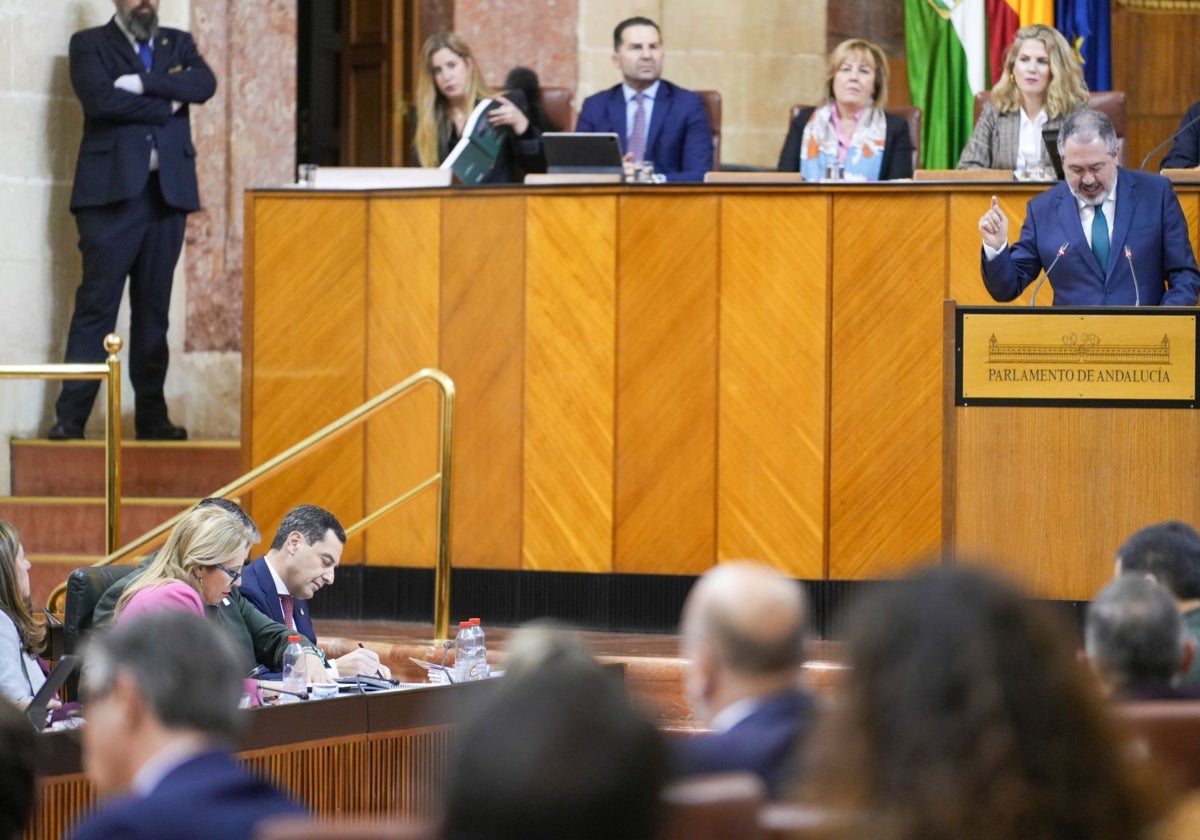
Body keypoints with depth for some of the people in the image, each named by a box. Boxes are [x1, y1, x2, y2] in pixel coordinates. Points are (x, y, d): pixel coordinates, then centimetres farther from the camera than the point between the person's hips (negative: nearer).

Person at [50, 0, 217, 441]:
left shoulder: (178, 44, 17)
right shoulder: (90, 45, 5)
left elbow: (204, 84, -3)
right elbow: (98, 98, -13)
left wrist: (143, 83, -13)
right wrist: (165, 107, -7)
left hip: (168, 191, 4)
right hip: (112, 190, -4)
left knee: (154, 309, 6)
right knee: (96, 306, -7)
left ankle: (152, 416, 9)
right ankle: (70, 417, -7)